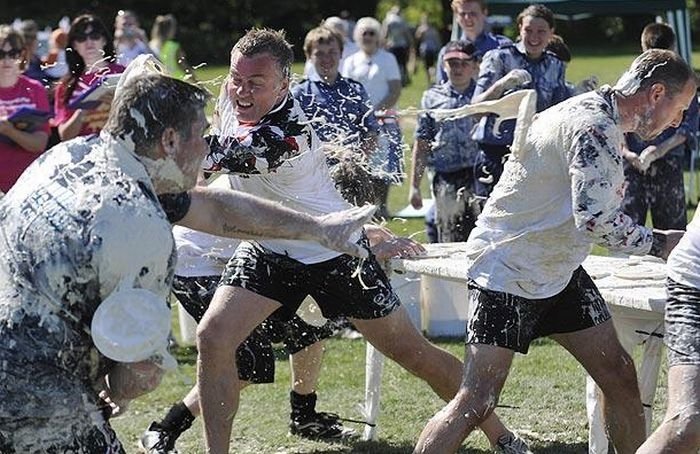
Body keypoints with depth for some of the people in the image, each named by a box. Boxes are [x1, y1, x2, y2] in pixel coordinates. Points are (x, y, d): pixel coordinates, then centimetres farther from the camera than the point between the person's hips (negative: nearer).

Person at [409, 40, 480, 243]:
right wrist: (414, 186, 10)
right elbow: (422, 144, 12)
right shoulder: (432, 97, 11)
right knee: (449, 241, 4)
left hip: (479, 176, -1)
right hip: (446, 179, 1)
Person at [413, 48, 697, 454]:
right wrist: (658, 243, -16)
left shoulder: (602, 119, 11)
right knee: (476, 403, -13)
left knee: (619, 375, 5)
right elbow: (595, 219, -29)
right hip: (508, 273, -10)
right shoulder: (594, 126, -23)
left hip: (559, 271, 10)